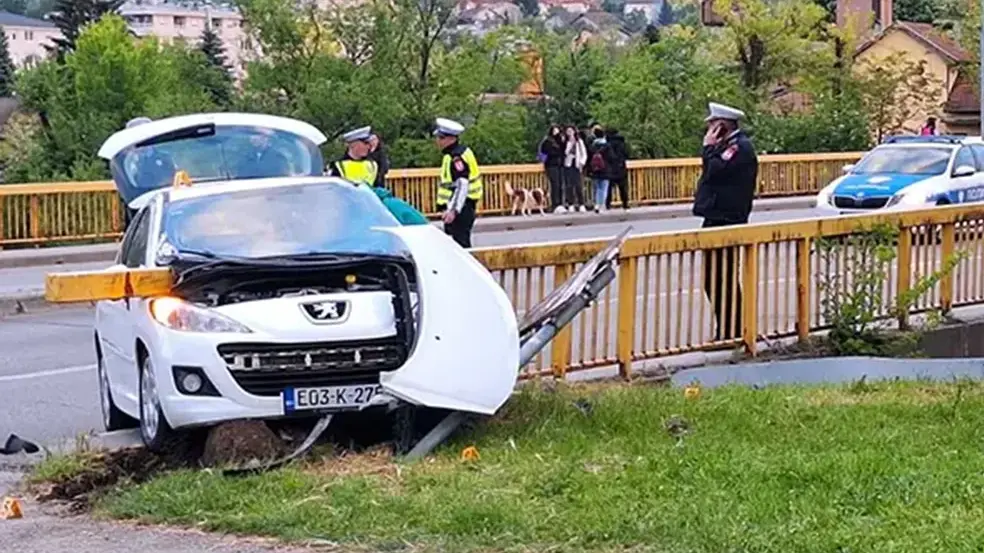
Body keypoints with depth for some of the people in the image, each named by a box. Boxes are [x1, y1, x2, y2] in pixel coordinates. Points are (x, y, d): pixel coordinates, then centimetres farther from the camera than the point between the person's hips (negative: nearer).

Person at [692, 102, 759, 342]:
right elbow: (711, 172, 21)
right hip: (718, 219, 11)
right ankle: (727, 331, 19)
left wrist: (709, 148, -13)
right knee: (714, 279, 13)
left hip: (726, 221, -11)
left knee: (722, 279, -9)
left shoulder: (740, 147, -12)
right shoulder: (728, 145, 19)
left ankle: (729, 332, -5)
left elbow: (715, 171, -22)